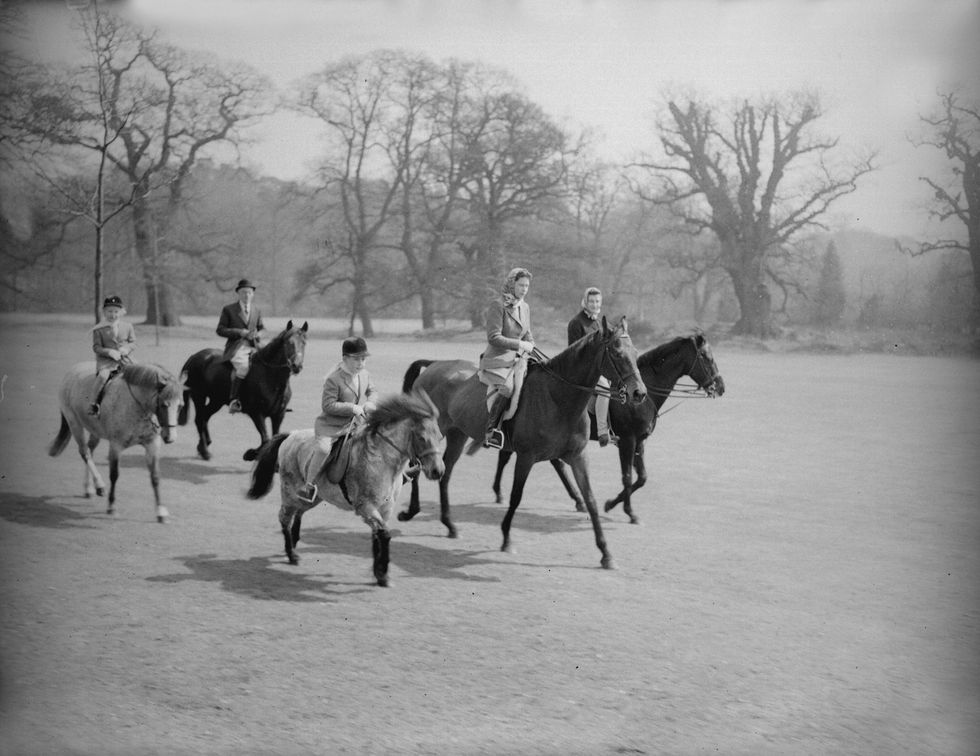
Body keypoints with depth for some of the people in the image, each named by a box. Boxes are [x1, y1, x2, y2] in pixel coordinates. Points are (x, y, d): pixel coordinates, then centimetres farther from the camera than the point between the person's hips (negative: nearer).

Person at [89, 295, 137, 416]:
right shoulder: (99, 329, 2)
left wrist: (127, 348, -11)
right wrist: (109, 352, -17)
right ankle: (95, 402, -19)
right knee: (103, 375, -32)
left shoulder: (127, 326, 10)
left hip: (125, 359, 3)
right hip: (106, 360, -3)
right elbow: (96, 347, -1)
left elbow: (133, 342, 11)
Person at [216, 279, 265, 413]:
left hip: (254, 347, 4)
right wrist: (239, 332, -12)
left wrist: (258, 334, -2)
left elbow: (262, 328, 24)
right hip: (236, 348, -4)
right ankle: (233, 400, -26)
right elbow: (220, 330, 3)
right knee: (244, 367, -34)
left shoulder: (256, 311, 18)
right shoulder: (228, 309, 7)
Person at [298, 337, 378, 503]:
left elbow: (371, 391, 21)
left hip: (356, 422, 7)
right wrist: (352, 408, -23)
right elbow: (328, 405, -20)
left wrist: (369, 403, -3)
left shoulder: (364, 374, 4)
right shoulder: (334, 379, -18)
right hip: (331, 424, -7)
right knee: (323, 449, -29)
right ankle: (309, 486, -14)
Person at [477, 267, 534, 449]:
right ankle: (491, 431, -26)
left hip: (518, 359, 8)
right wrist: (519, 345, -16)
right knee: (506, 387, -32)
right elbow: (493, 337, -15)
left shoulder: (525, 308, 15)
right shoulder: (498, 306, -8)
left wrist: (530, 347, 4)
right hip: (497, 359, -8)